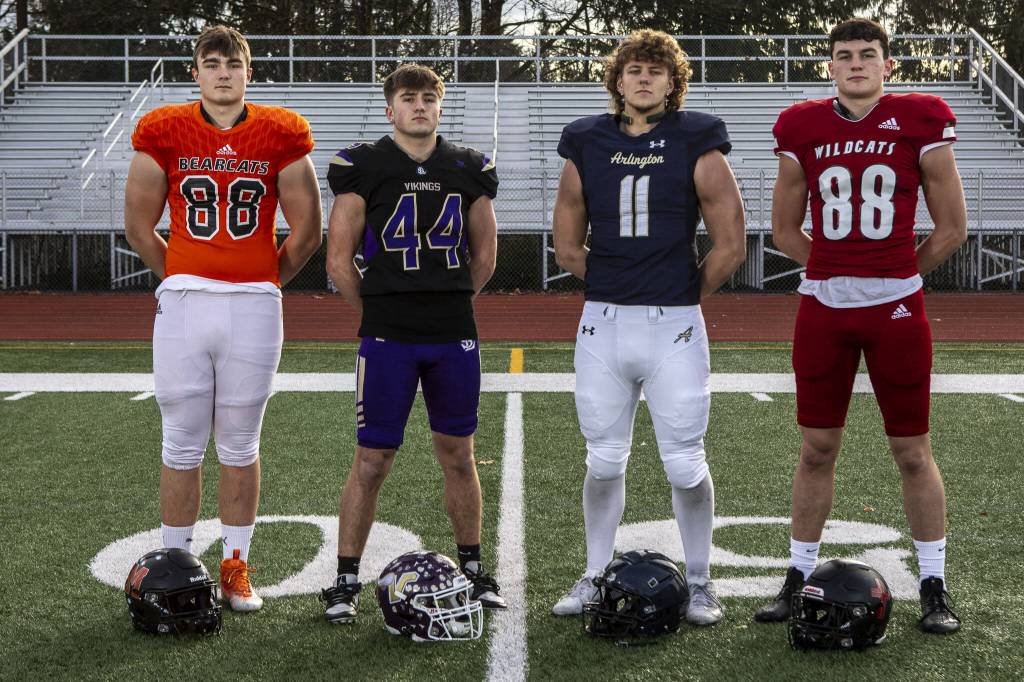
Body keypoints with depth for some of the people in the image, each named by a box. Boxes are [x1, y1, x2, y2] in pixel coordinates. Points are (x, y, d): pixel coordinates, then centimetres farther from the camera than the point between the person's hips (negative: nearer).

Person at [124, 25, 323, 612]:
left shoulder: (281, 136, 2)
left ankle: (236, 567, 18)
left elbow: (307, 231, 9)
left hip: (254, 307, 0)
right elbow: (139, 225, 11)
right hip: (184, 304, 0)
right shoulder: (164, 134, 2)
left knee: (241, 446, 7)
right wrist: (181, 280, 12)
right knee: (182, 444, 4)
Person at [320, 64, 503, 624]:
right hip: (387, 340, -3)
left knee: (458, 455, 12)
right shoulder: (362, 168, -2)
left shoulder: (469, 169, 8)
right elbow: (339, 262, 0)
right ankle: (346, 581, 10)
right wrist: (380, 312, 5)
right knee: (372, 461, 0)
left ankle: (472, 568, 26)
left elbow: (484, 254, 17)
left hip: (455, 336, 3)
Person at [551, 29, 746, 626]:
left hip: (674, 328, -3)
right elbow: (568, 246, 15)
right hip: (603, 325, 3)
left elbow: (730, 247, 2)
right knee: (604, 460, 11)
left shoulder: (697, 144, -2)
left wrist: (686, 297, 7)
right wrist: (618, 288, 12)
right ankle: (596, 577, 24)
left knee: (686, 464, 3)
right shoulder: (587, 145, 6)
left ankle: (700, 583, 18)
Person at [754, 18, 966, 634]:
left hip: (897, 307, -2)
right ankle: (799, 578, 19)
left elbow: (952, 227, 4)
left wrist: (895, 274, 9)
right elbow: (785, 229, 14)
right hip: (823, 307, 2)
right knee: (817, 449, 8)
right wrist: (839, 273, 12)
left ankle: (934, 588, 15)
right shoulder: (803, 128, 4)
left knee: (913, 452, 4)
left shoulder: (922, 122, -2)